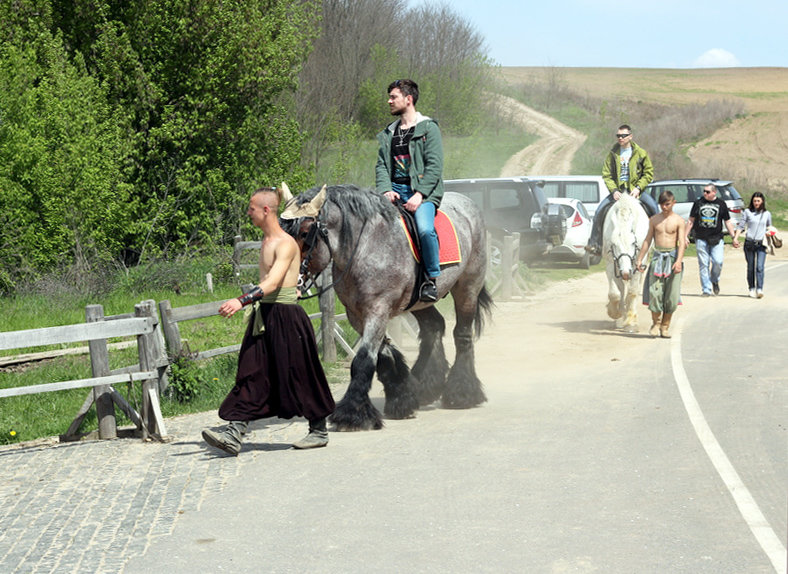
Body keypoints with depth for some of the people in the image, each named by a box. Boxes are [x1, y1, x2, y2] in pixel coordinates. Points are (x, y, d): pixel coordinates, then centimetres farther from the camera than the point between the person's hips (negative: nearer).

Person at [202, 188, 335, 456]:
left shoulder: (285, 244, -15)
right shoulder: (266, 240, 13)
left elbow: (272, 283, -29)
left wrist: (242, 301, -39)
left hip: (285, 316, -8)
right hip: (263, 315, 9)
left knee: (298, 375, 2)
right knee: (251, 375, 0)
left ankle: (319, 431, 18)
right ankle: (234, 434, -5)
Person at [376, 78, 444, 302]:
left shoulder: (428, 129, 1)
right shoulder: (388, 134, 20)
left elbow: (434, 166, -7)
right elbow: (381, 165, 12)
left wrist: (419, 195, -17)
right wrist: (386, 190, -7)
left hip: (422, 190, -5)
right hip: (394, 189, 6)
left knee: (425, 229, -31)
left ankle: (432, 279, -15)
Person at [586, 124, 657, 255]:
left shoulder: (641, 153, -1)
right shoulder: (612, 154, 2)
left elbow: (648, 173, 1)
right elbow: (606, 175, 0)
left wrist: (638, 188, -13)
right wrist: (614, 191, -15)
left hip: (636, 191, -1)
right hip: (617, 191, 1)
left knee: (653, 207, -24)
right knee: (600, 209, -17)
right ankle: (594, 243, -9)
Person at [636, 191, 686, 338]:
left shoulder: (678, 220, 1)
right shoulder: (654, 219, 10)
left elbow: (681, 242, -6)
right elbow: (647, 240, 14)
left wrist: (679, 261, -20)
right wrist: (640, 259, 10)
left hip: (673, 256, -2)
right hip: (657, 256, 2)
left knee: (671, 294, -1)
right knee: (654, 290, -8)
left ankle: (665, 326, 11)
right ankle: (655, 323, 5)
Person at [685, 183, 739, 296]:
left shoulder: (721, 204, 8)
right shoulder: (698, 203, 7)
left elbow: (727, 222, 12)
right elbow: (691, 221, 11)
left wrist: (734, 237, 8)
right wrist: (685, 236, 7)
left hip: (716, 239, 0)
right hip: (701, 239, 0)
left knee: (718, 262, -14)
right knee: (703, 265, -3)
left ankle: (715, 281, 14)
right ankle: (706, 290, 3)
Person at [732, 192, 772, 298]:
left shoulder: (767, 214, 9)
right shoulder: (748, 212, 4)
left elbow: (769, 228, 20)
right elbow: (741, 226, 3)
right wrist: (735, 238, -7)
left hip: (761, 244, 0)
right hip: (749, 243, 0)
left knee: (760, 267, -12)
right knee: (750, 267, 5)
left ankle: (759, 289, -17)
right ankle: (752, 289, 15)